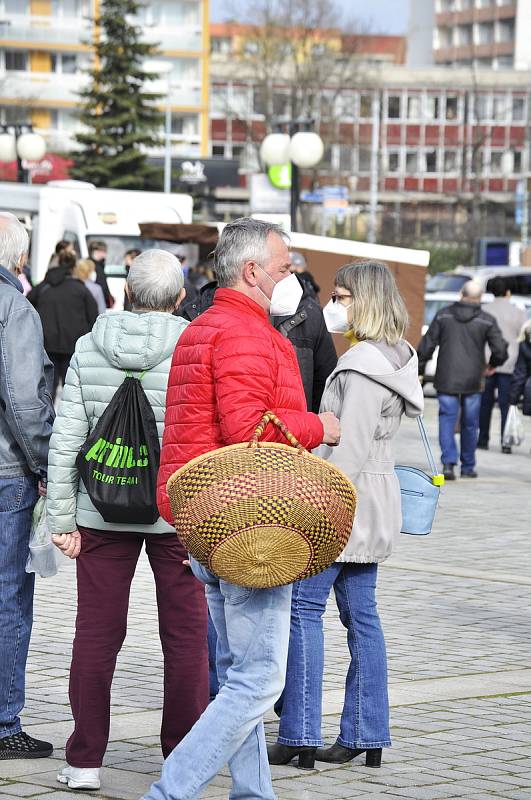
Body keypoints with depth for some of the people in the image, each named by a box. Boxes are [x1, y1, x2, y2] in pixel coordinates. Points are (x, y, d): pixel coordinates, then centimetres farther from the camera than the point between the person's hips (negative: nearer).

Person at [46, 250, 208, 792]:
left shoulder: (89, 350, -1)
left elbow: (65, 441, -2)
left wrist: (62, 518, 3)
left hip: (103, 513, 2)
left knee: (96, 634, 6)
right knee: (185, 635, 9)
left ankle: (85, 761, 8)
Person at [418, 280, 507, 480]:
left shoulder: (443, 315, 1)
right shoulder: (487, 320, -3)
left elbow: (427, 346, 1)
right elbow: (500, 350, -7)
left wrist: (418, 369, 10)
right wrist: (493, 365, 13)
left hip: (446, 380, 0)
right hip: (472, 381, 0)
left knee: (447, 420, 0)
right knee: (470, 424, 12)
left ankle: (448, 462, -17)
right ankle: (467, 467, 18)